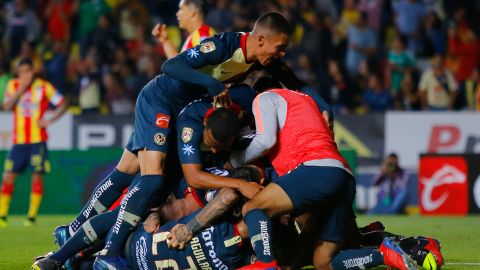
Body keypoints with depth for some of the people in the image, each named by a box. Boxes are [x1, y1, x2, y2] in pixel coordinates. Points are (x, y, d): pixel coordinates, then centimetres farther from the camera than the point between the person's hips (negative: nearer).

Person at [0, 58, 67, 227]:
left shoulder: (43, 86, -1)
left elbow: (62, 104, 1)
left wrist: (49, 120, -10)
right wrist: (21, 89, -15)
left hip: (38, 140, -2)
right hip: (19, 140, 2)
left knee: (37, 175, -8)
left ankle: (32, 217, -3)